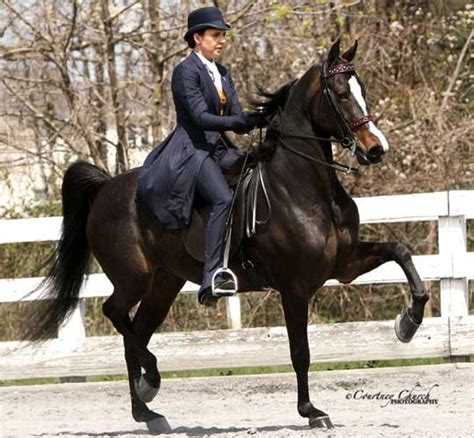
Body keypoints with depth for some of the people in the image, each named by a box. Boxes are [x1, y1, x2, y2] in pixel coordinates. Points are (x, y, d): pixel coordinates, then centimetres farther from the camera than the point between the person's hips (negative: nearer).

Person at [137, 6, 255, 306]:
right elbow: (201, 117, -19)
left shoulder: (222, 73, 17)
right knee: (223, 198, -31)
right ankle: (211, 278, -38)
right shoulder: (186, 72, -8)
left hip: (219, 149, 10)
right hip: (191, 150, -10)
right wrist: (239, 121, -29)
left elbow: (238, 119, 10)